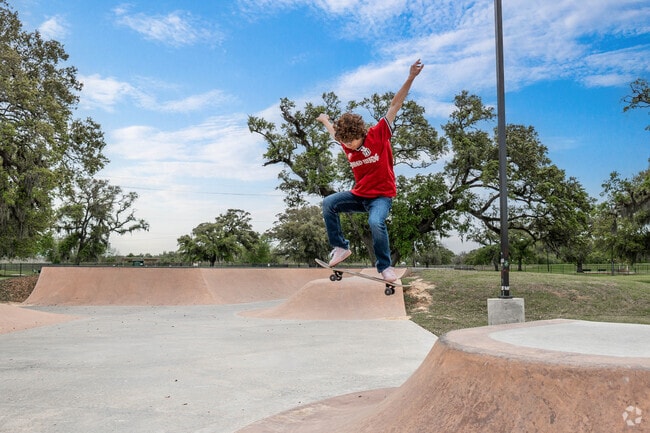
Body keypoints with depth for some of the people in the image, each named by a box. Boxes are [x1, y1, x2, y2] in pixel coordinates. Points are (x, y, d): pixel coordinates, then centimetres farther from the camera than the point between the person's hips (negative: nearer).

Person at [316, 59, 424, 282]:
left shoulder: (378, 134, -13)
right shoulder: (346, 144, 1)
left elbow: (395, 105, -16)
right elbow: (335, 131, 26)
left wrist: (410, 78, -20)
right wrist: (325, 120, 46)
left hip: (382, 195, -5)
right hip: (359, 195, 5)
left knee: (376, 222, -33)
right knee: (328, 203, -12)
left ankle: (385, 266, -15)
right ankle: (340, 247, -4)